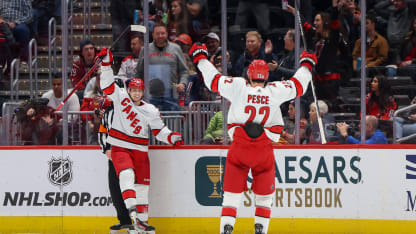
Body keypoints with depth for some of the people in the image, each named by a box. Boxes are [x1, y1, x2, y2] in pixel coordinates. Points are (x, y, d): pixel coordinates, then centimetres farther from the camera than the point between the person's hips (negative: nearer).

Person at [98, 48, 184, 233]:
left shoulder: (151, 111, 3)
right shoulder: (120, 97, 1)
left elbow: (159, 130, 6)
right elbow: (107, 84, -2)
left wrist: (172, 137, -12)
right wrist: (107, 63, -13)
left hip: (140, 150, 3)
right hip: (119, 147, -3)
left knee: (142, 183, 5)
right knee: (126, 173, -28)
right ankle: (131, 207, -42)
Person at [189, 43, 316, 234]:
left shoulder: (238, 87, -4)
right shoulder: (275, 91, -2)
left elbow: (213, 79, 4)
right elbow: (298, 85, 12)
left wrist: (200, 57, 20)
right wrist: (307, 64, 31)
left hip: (238, 148, 0)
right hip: (264, 152, 0)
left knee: (232, 192, 6)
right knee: (264, 195, 15)